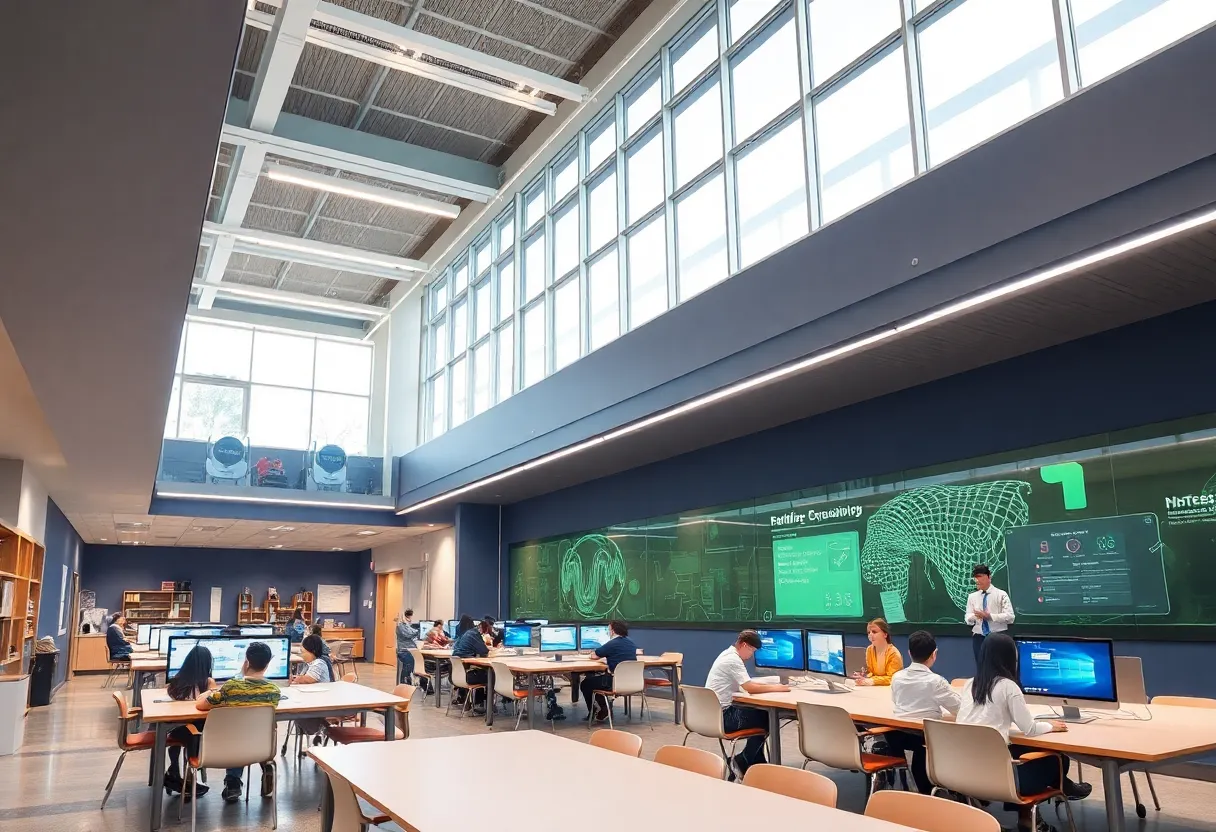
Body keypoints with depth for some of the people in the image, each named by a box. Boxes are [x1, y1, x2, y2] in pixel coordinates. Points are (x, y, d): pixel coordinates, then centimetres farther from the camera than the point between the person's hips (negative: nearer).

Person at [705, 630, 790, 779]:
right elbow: (750, 688, -21)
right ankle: (741, 763, 8)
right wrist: (776, 688, -9)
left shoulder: (728, 655, 13)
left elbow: (747, 683, 17)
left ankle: (756, 765, 20)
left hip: (715, 712, 10)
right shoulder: (733, 660, -19)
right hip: (721, 716, -9)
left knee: (759, 714, 16)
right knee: (765, 720, 4)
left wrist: (771, 686, 5)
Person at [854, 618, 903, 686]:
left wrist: (872, 681, -29)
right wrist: (864, 677, -17)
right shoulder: (869, 650, 2)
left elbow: (892, 678, -17)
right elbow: (870, 672, 5)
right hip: (877, 688, 5)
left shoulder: (894, 654, -15)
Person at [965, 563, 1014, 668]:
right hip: (979, 638, 3)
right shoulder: (972, 596, 8)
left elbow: (1010, 617, -11)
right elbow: (968, 619, 3)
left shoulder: (1001, 594, -3)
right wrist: (974, 617, -20)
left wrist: (989, 616, -21)